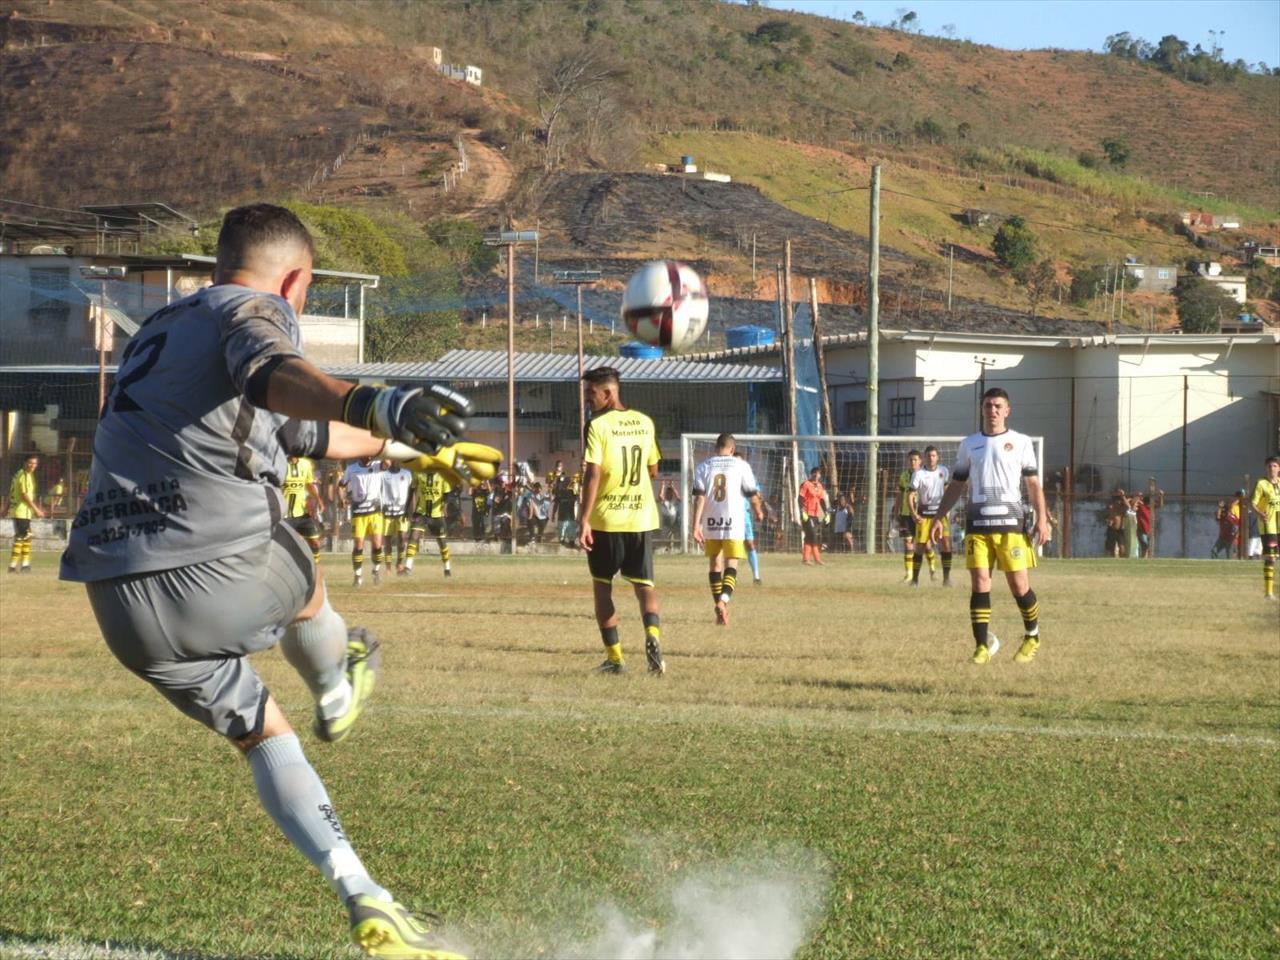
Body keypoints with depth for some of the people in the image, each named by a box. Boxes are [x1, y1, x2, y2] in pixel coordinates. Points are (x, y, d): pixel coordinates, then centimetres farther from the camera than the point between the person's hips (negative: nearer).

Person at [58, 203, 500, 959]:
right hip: (216, 574, -7)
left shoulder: (161, 330, 28)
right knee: (302, 584, 29)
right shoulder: (256, 310, 1)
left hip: (120, 606, 8)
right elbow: (273, 375, -27)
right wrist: (376, 405, -46)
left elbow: (300, 429, 39)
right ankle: (337, 695, 55)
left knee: (262, 735, 21)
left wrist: (420, 449, 49)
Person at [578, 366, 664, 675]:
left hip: (606, 519, -4)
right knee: (643, 583, 4)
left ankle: (614, 657, 9)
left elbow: (592, 474, -17)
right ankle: (652, 635, -24)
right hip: (642, 516, 4)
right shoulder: (644, 423, 8)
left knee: (602, 586, 10)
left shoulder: (598, 425, -10)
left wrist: (584, 520, -18)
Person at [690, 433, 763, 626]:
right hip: (734, 523, -2)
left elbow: (699, 497, -6)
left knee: (714, 563, 16)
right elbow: (752, 495, 3)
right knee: (731, 565, -1)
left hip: (710, 524, 2)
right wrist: (758, 512, 24)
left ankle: (719, 605, 17)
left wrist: (696, 527, -9)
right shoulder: (741, 465, 0)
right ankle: (723, 600, -26)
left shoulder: (704, 466, 3)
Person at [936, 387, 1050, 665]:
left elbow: (1033, 484, 5)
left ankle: (1032, 636, 18)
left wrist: (1042, 518, -7)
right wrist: (939, 517, 9)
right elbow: (956, 485, 18)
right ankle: (983, 644, 1)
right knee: (979, 584, -4)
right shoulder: (969, 444, 14)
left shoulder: (1021, 442, 7)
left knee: (1019, 585, -4)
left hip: (1010, 521, -2)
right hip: (977, 523, 2)